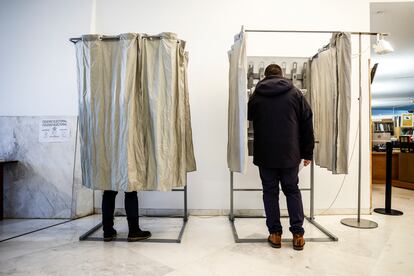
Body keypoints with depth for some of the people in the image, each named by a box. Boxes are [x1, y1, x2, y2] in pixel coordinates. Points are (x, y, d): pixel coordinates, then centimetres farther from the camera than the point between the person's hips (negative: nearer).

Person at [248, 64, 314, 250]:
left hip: (265, 154, 0)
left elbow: (249, 118, 17)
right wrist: (307, 153, 8)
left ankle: (275, 233, 13)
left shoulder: (256, 96, 3)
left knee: (270, 192, 9)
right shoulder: (295, 93, 3)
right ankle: (298, 234, 13)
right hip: (290, 153, 1)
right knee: (292, 191, 12)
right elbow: (307, 124, 3)